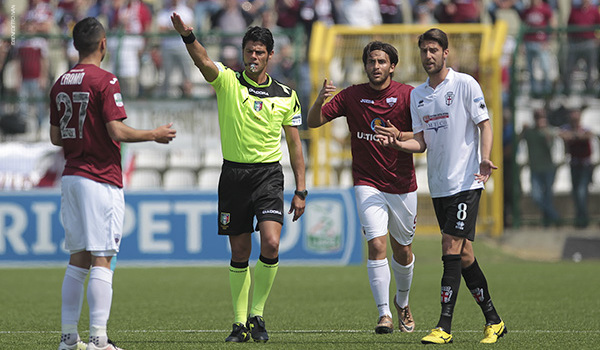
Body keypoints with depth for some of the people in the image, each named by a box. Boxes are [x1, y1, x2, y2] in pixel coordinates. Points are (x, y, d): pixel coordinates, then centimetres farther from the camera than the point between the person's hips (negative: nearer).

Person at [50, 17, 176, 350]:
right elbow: (117, 131, -17)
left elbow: (55, 137, 15)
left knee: (78, 260, 11)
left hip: (71, 178, 7)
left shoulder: (61, 84, 10)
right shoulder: (104, 81, -11)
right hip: (100, 179, -7)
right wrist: (154, 134, -3)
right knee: (101, 260, -7)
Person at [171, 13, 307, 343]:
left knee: (271, 244, -17)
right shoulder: (228, 81, 1)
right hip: (233, 173, 0)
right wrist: (188, 36, -41)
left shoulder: (286, 96, 6)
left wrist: (300, 190, 6)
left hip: (268, 174, 0)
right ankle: (240, 323, 14)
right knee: (240, 254, 4)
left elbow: (294, 145, 10)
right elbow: (203, 62, -20)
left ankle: (257, 315, -1)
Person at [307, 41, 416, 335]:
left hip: (402, 185, 1)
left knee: (403, 251, 12)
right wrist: (320, 101, -22)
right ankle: (384, 314, -14)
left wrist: (398, 137, -23)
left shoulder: (407, 95, -4)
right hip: (368, 185, -1)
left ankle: (402, 302, 39)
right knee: (377, 245, -17)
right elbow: (314, 122, -1)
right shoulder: (352, 96, -1)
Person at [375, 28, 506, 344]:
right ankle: (493, 321, 18)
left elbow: (484, 125, -5)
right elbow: (422, 142, 12)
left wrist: (484, 158, -21)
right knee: (463, 255, 8)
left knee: (451, 248, -14)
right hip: (438, 185, 6)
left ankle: (444, 327, -16)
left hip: (466, 181, -6)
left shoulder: (465, 84, -5)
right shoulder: (416, 95, 13)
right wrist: (398, 143, -7)